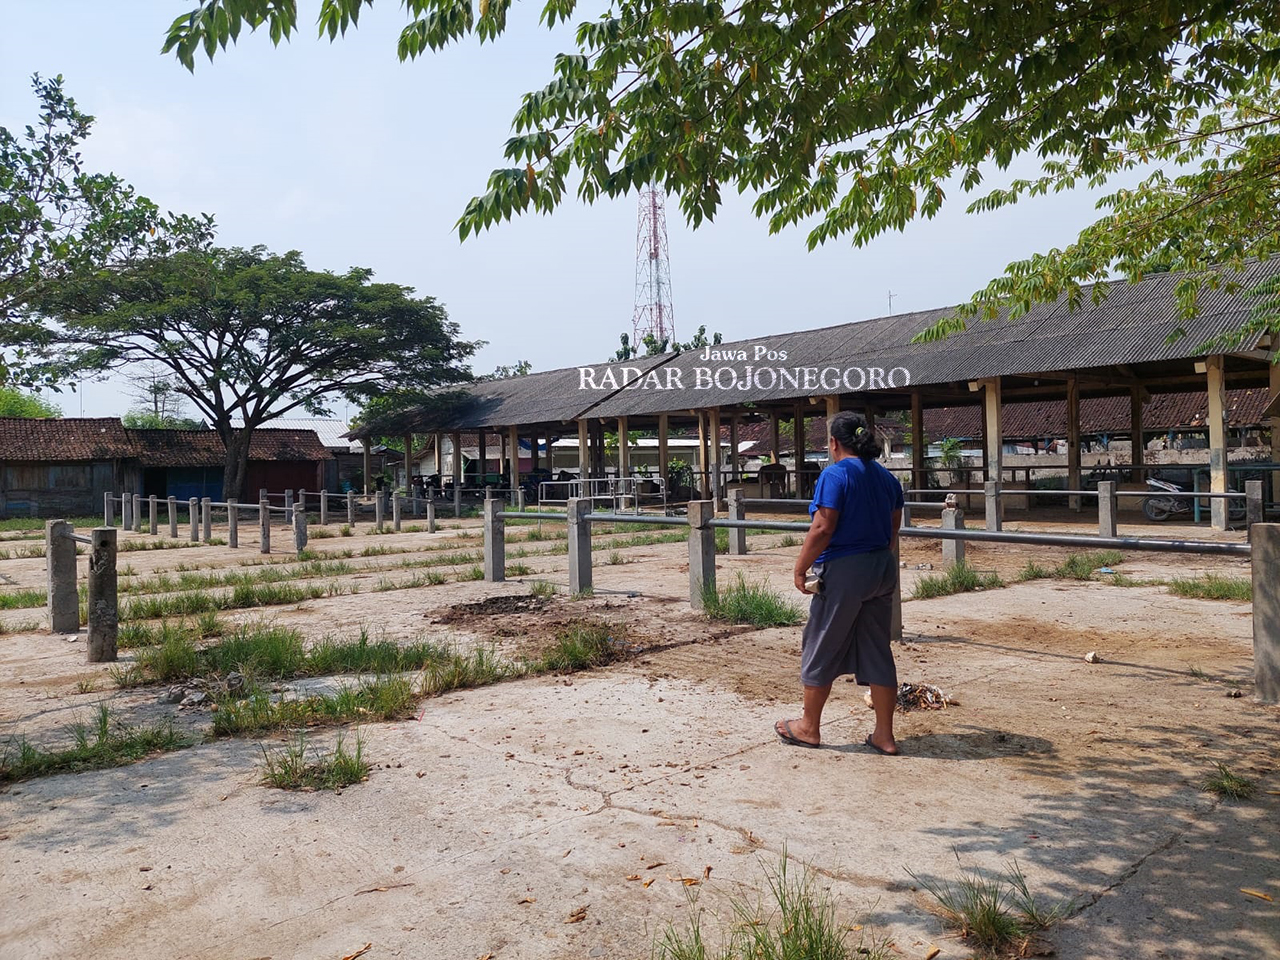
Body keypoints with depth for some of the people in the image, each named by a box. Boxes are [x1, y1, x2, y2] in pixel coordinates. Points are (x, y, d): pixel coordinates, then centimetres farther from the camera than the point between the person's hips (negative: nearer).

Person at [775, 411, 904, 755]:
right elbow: (893, 529, 15)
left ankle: (809, 727, 19)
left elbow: (823, 528, -19)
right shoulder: (886, 477, 10)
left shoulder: (835, 474, -13)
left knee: (821, 648, 7)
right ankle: (884, 736, 15)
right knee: (877, 651, 12)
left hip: (844, 571, -7)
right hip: (883, 571, 8)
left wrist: (800, 568, -11)